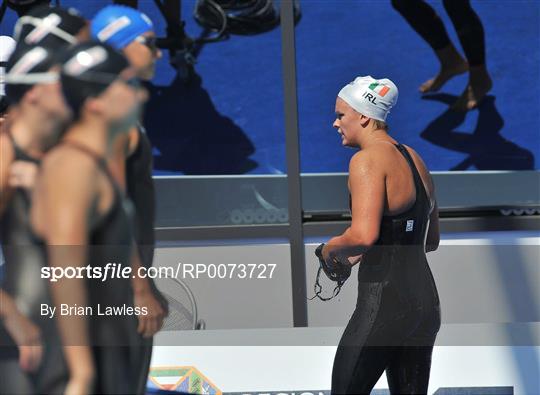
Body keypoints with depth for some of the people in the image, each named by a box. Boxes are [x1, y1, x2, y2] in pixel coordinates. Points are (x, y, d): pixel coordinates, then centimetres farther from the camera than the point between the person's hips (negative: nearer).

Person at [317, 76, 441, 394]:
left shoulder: (368, 160, -12)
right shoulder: (415, 160, 15)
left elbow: (364, 234, -26)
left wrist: (331, 248, -5)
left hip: (383, 304, -8)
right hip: (426, 304, 8)